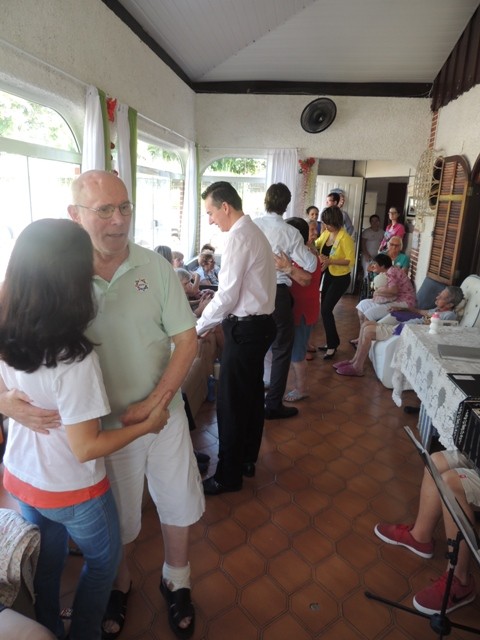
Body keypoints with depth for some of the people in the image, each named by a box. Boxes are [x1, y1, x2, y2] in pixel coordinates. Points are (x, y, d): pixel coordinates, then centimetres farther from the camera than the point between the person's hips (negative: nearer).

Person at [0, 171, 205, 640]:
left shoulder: (156, 267, -10)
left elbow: (186, 341, -8)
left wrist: (153, 403, -15)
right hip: (102, 425, -1)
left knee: (178, 505, 19)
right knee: (115, 521, 21)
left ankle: (176, 582, 49)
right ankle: (119, 585, 53)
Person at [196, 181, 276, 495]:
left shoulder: (238, 237, -17)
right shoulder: (254, 232, 14)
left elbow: (227, 295, -19)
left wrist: (199, 328, -8)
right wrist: (219, 320, 13)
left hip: (246, 329, -10)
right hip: (260, 324, 10)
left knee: (231, 403, 1)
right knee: (252, 395, 19)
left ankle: (228, 476, 16)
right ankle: (247, 460, 35)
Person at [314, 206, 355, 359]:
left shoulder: (345, 238, -22)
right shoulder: (326, 234, -1)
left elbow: (351, 261, -22)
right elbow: (316, 244, 18)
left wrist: (330, 261, -31)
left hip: (341, 278, -7)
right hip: (328, 275, 8)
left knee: (326, 309, -10)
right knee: (325, 309, 11)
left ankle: (332, 345, 5)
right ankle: (333, 341, 26)